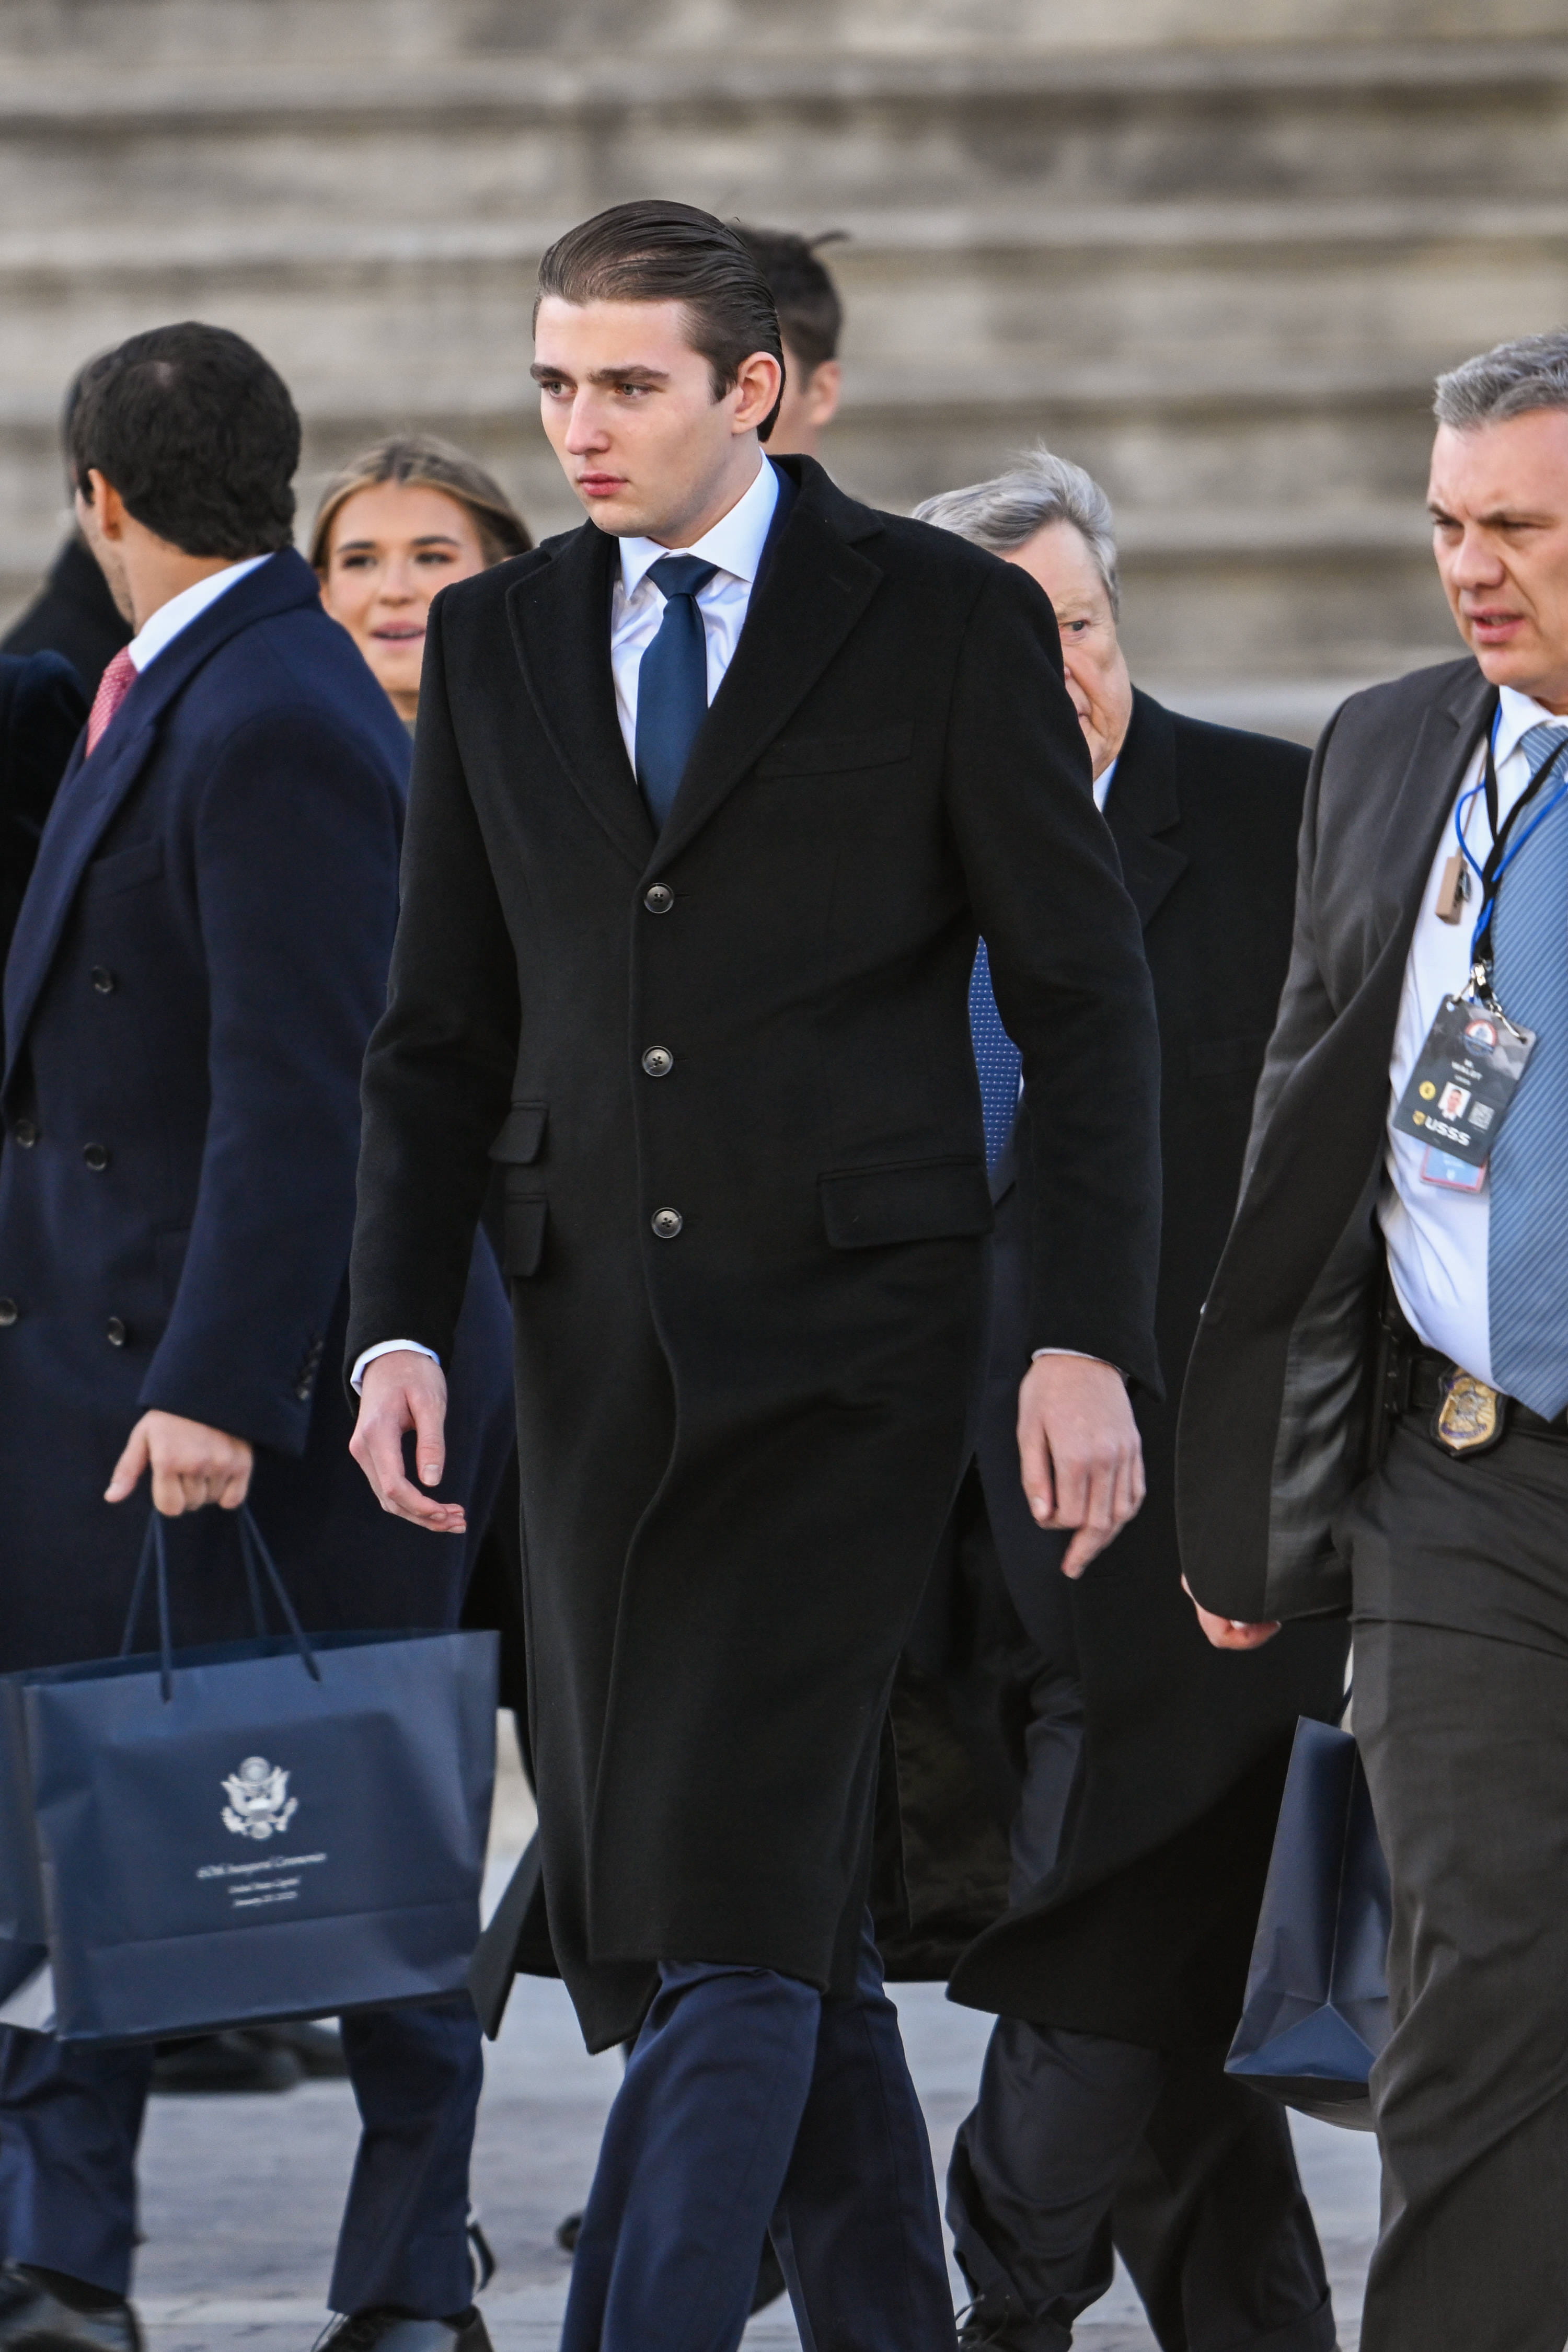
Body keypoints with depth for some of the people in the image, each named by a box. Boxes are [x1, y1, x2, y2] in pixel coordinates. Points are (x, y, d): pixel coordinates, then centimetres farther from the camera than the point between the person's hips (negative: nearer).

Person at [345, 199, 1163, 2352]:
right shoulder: (495, 644, 10)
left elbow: (1089, 1007, -2)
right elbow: (444, 1033, 12)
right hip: (600, 1336, 5)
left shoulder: (952, 623, -2)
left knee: (727, 1888, -13)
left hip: (844, 1327, -4)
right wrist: (400, 1327, -1)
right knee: (786, 1920, 8)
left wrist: (1090, 1343, -9)